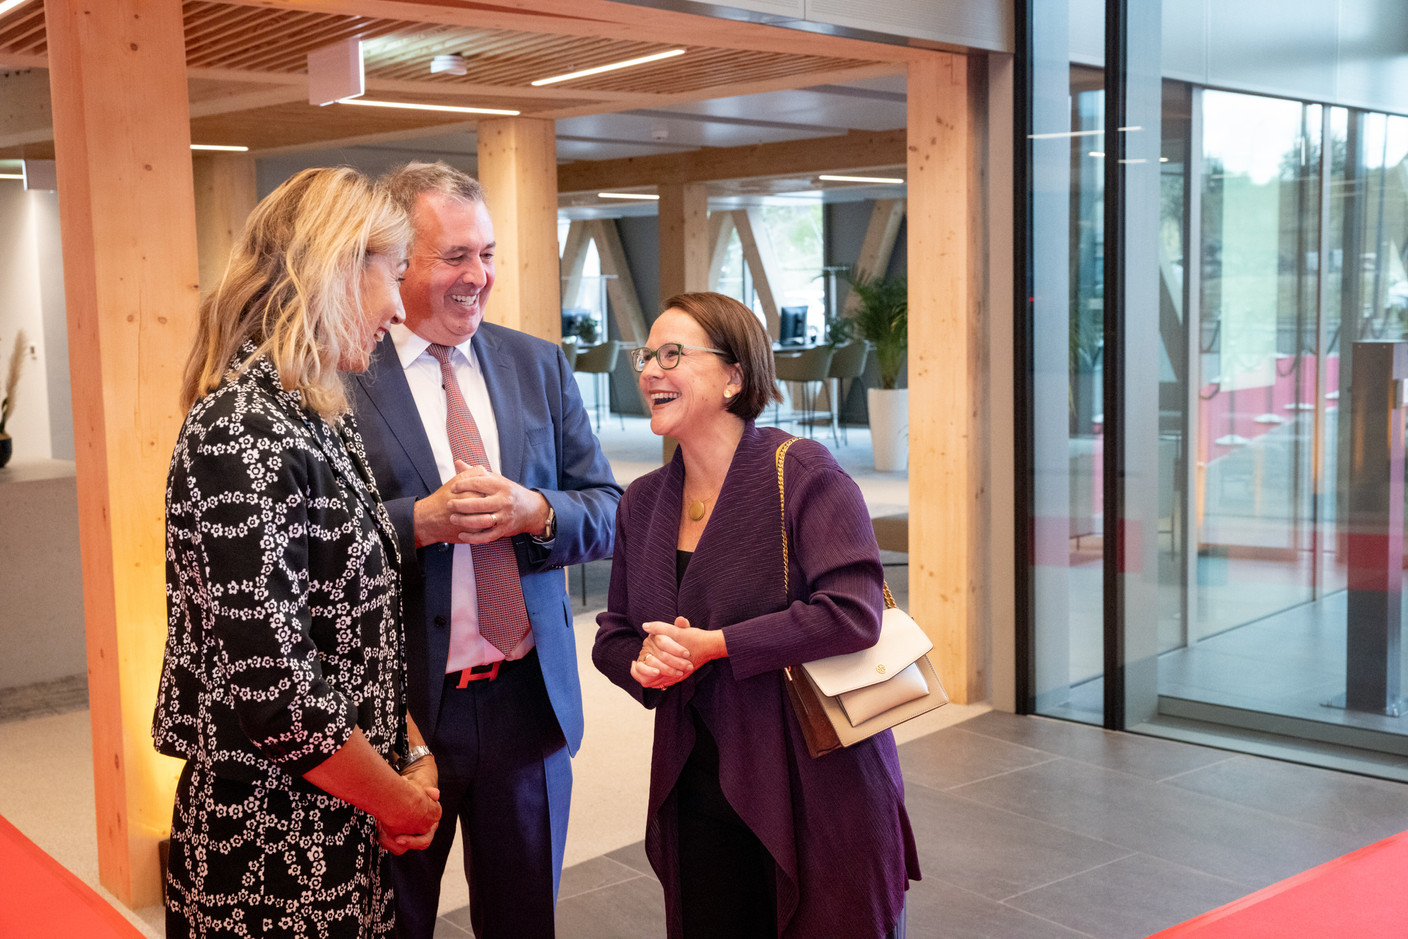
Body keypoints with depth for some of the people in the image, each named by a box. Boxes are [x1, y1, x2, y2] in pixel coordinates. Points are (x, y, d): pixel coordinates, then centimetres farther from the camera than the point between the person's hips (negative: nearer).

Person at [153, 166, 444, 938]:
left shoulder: (321, 420, 7)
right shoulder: (240, 431, -21)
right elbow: (271, 686, -25)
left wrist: (413, 753, 3)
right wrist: (403, 805, -12)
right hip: (271, 850, -8)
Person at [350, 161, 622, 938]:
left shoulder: (539, 365, 5)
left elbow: (606, 512, 5)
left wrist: (536, 512, -15)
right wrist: (421, 521, -24)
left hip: (530, 697, 4)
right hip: (397, 704, -4)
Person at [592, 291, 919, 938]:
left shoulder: (801, 472, -10)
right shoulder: (643, 501, 10)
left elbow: (852, 613, -20)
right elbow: (614, 635, 17)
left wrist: (714, 645, -18)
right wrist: (642, 663, -8)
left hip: (818, 794, -5)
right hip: (697, 798, 6)